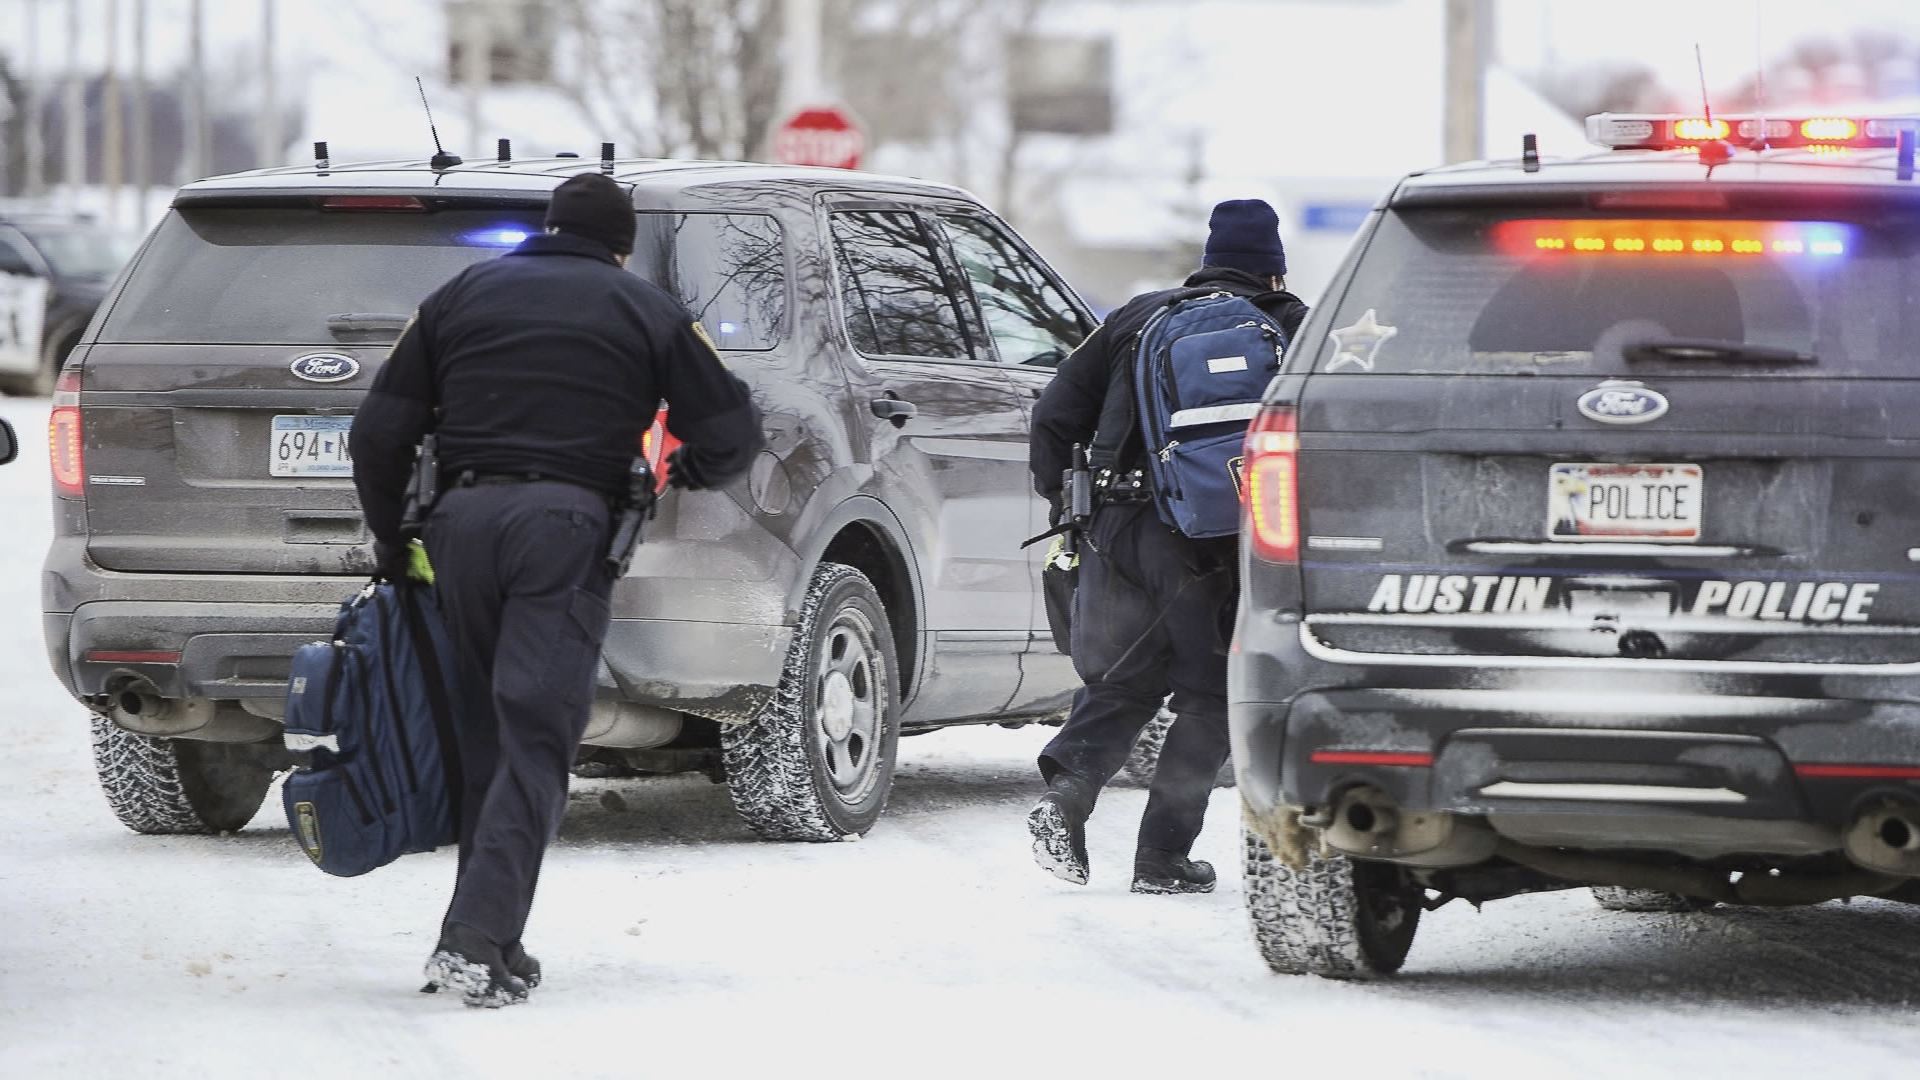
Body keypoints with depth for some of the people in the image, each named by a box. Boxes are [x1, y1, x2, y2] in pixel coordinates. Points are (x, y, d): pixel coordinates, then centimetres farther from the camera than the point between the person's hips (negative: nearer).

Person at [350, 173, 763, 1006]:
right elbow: (731, 435, 8)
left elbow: (380, 433, 13)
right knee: (535, 739, -6)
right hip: (566, 524, -3)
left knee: (481, 736, 13)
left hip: (463, 520, 3)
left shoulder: (462, 295, 18)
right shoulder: (646, 314, 11)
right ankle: (476, 940, -20)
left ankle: (487, 942, 12)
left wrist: (391, 545, 23)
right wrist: (680, 473, 29)